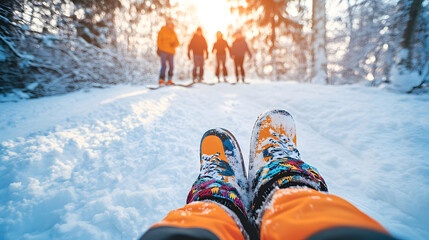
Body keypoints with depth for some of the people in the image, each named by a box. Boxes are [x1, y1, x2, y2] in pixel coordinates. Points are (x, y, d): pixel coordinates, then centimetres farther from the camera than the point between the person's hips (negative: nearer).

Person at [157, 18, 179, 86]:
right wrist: (159, 48, -8)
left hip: (171, 52, 5)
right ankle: (161, 80, -9)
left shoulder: (173, 33, 18)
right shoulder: (162, 31, 6)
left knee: (171, 67, 2)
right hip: (163, 51, -5)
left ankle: (170, 80, 13)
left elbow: (177, 43, 14)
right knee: (164, 66, -13)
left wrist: (174, 44, -7)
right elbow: (159, 40, 1)